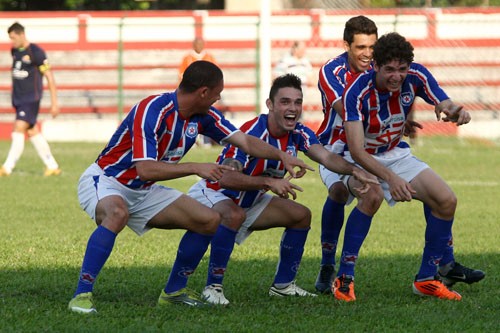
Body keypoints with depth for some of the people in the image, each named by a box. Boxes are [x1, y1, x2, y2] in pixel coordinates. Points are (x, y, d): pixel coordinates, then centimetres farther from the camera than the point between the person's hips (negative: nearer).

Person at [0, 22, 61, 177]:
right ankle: (52, 166, 16)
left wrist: (54, 103, -12)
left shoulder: (36, 52, -13)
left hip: (31, 99, -8)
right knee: (33, 132, 9)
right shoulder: (14, 51, 10)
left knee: (19, 130, -15)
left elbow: (49, 77, -11)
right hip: (18, 99, 8)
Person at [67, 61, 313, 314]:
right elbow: (145, 169, -35)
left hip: (142, 190, 8)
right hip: (104, 180, -8)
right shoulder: (152, 110, -28)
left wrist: (282, 156, -8)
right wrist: (196, 168, -34)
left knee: (210, 221, 1)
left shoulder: (202, 115, -3)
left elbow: (246, 141, 5)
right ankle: (81, 295, -37)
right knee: (117, 214, -43)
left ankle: (173, 292, 14)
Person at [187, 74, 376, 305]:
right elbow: (226, 177, -41)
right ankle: (213, 287, -28)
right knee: (235, 215, -39)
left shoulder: (298, 134, -8)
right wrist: (269, 182, -51)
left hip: (249, 202, 8)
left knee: (301, 215, 3)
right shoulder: (252, 133, -31)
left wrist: (354, 170, -43)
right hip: (211, 193, -8)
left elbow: (326, 157, -23)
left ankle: (283, 285, 13)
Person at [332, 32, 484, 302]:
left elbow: (446, 106, -14)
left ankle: (428, 278, 7)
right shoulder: (357, 92, -31)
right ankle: (344, 277, -27)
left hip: (395, 153, 5)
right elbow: (356, 149, -37)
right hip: (358, 158, -5)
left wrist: (457, 112, -41)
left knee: (446, 200, -9)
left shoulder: (416, 76, -18)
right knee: (373, 195, -37)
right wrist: (391, 178, -51)